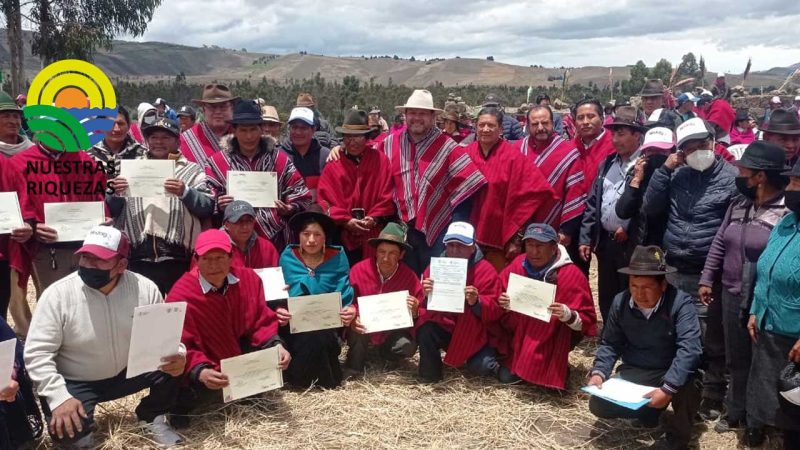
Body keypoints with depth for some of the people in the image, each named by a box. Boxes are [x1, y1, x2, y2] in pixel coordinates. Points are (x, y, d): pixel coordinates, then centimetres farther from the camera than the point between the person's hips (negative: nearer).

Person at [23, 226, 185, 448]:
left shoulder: (145, 289, -13)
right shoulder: (57, 294, -19)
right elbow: (37, 353, -18)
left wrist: (177, 355, -27)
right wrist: (59, 397, -28)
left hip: (128, 372, 3)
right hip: (75, 383, -3)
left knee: (175, 362, -19)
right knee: (66, 430, -30)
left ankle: (152, 418, 9)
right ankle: (85, 427, 10)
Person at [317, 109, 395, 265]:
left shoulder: (380, 160, 6)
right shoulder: (333, 163, 6)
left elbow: (387, 197, 1)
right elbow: (325, 198, 0)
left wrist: (374, 218, -11)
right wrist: (346, 221, -10)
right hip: (343, 237, 0)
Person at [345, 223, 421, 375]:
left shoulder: (410, 277, -14)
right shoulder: (359, 270, -18)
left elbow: (420, 314, -7)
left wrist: (414, 312, -31)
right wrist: (353, 319, -33)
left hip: (392, 332, 1)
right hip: (363, 330, 0)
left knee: (408, 347, -27)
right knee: (357, 324, -33)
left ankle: (384, 353, 9)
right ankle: (353, 368, -7)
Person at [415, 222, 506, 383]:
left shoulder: (486, 270, -10)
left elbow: (495, 311, -15)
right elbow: (423, 307, -4)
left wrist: (476, 303, -34)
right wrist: (426, 296, -27)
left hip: (476, 333, -2)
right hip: (446, 328, 2)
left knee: (479, 366, -26)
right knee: (425, 330, -28)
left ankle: (495, 367, 10)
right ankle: (429, 376, -4)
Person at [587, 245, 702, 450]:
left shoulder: (680, 303, -22)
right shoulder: (620, 302, -6)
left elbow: (689, 349, -32)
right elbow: (610, 344, 3)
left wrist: (667, 388, -41)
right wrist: (598, 372, -15)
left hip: (671, 373, -4)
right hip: (633, 372, 4)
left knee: (687, 385, -38)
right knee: (598, 404, -13)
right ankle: (648, 409, 13)